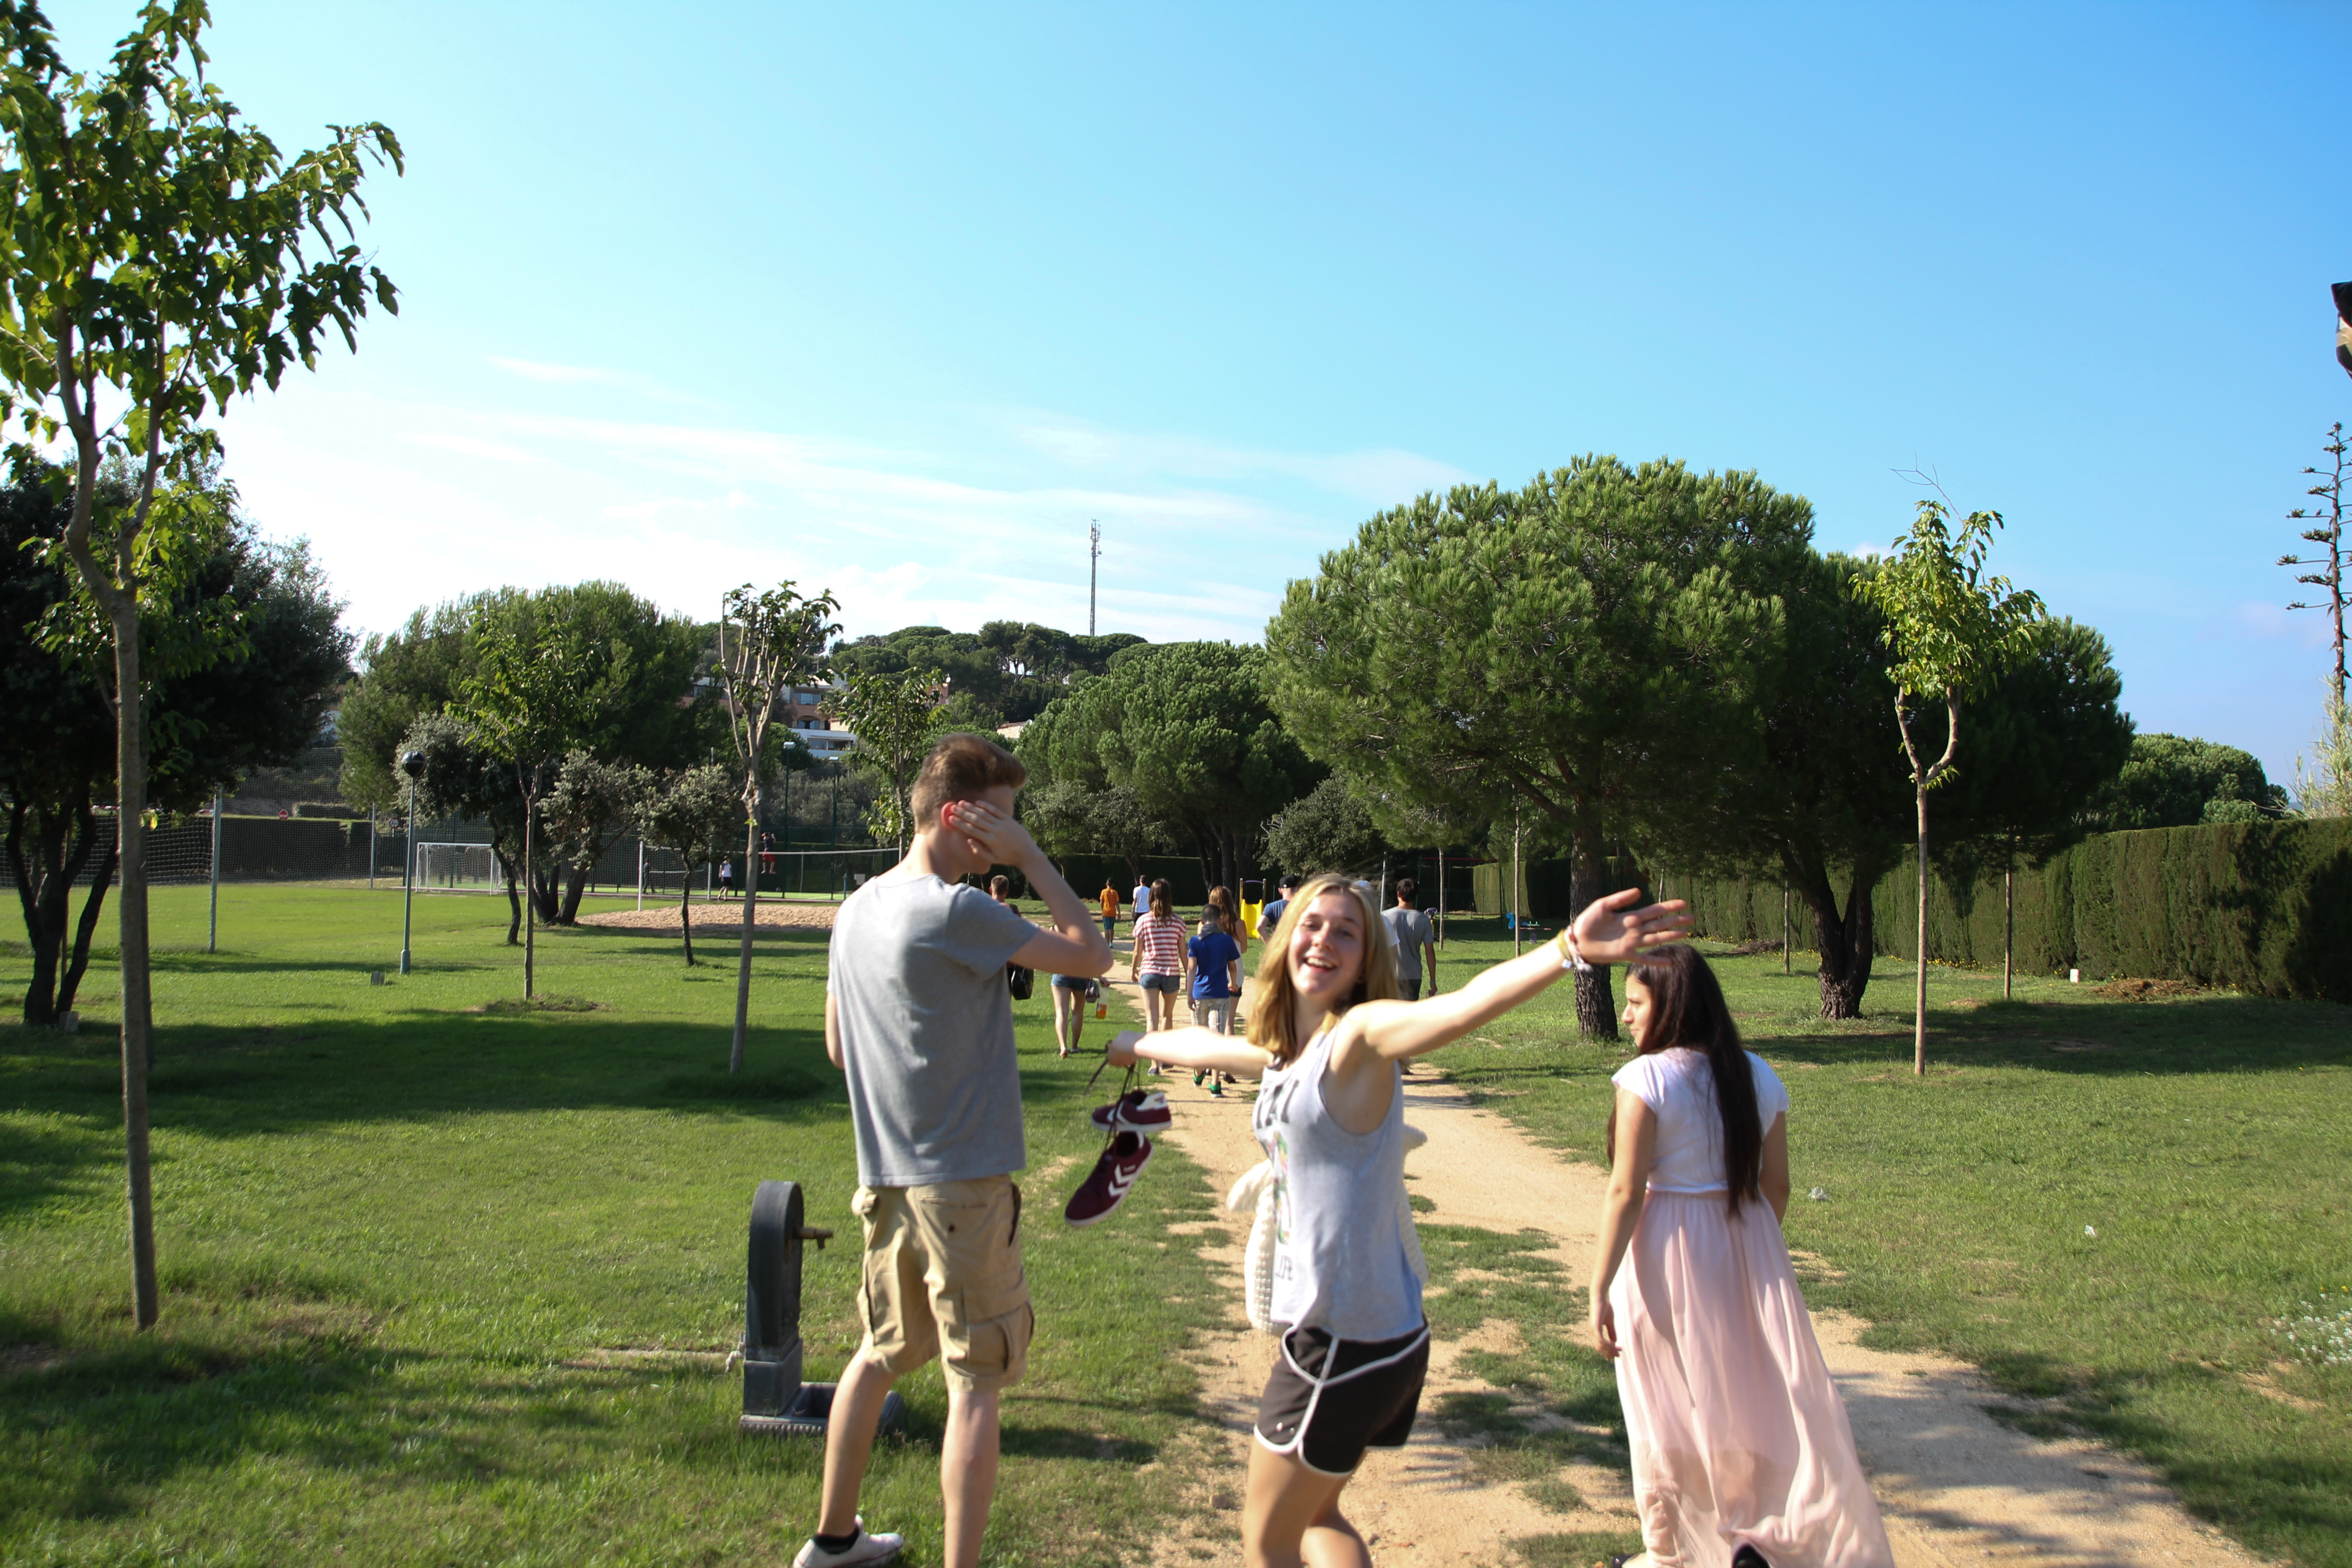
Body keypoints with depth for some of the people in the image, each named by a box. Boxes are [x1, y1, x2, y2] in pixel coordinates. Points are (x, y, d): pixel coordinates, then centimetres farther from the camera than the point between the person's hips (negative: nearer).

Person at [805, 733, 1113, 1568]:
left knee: (881, 1354, 21)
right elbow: (1092, 955, -13)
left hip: (887, 1177, 8)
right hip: (963, 1179, -8)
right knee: (976, 1382, 1)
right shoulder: (956, 911, -18)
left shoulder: (857, 910, 8)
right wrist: (1029, 856, -12)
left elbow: (837, 1046, 16)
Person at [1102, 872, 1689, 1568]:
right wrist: (1133, 1045, 47)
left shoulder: (1361, 1035, -16)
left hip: (1349, 1342, -8)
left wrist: (1570, 949, -52)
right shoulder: (1282, 1051, 8)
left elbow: (1462, 1007, -35)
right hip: (1329, 1328, 8)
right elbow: (1205, 1046, 29)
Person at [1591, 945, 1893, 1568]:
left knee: (1664, 1409, 9)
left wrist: (1599, 1289, -14)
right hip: (1747, 1248, 5)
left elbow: (1625, 1192, -17)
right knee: (1765, 1397, 15)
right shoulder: (1759, 1077, 2)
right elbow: (1776, 1185, 7)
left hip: (1667, 1255, -4)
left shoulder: (1646, 1079, -15)